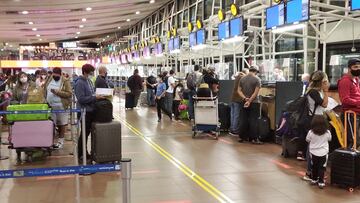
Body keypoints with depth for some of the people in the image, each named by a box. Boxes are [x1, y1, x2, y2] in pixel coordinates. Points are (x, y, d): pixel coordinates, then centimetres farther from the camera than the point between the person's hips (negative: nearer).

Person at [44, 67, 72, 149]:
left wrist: (57, 92, -22)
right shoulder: (49, 80, 8)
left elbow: (69, 93, -14)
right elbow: (45, 90, 20)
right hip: (51, 106, 4)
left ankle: (61, 141, 12)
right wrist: (46, 100, 7)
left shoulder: (65, 81, -7)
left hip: (61, 106, -4)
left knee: (62, 124, 2)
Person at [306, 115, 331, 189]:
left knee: (314, 167, 17)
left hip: (313, 152, 1)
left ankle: (314, 179, 29)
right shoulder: (327, 132, -13)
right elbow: (329, 139, 6)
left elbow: (307, 140, 0)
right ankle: (321, 182, 7)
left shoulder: (311, 132, -16)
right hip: (323, 152, -1)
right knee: (322, 168, 7)